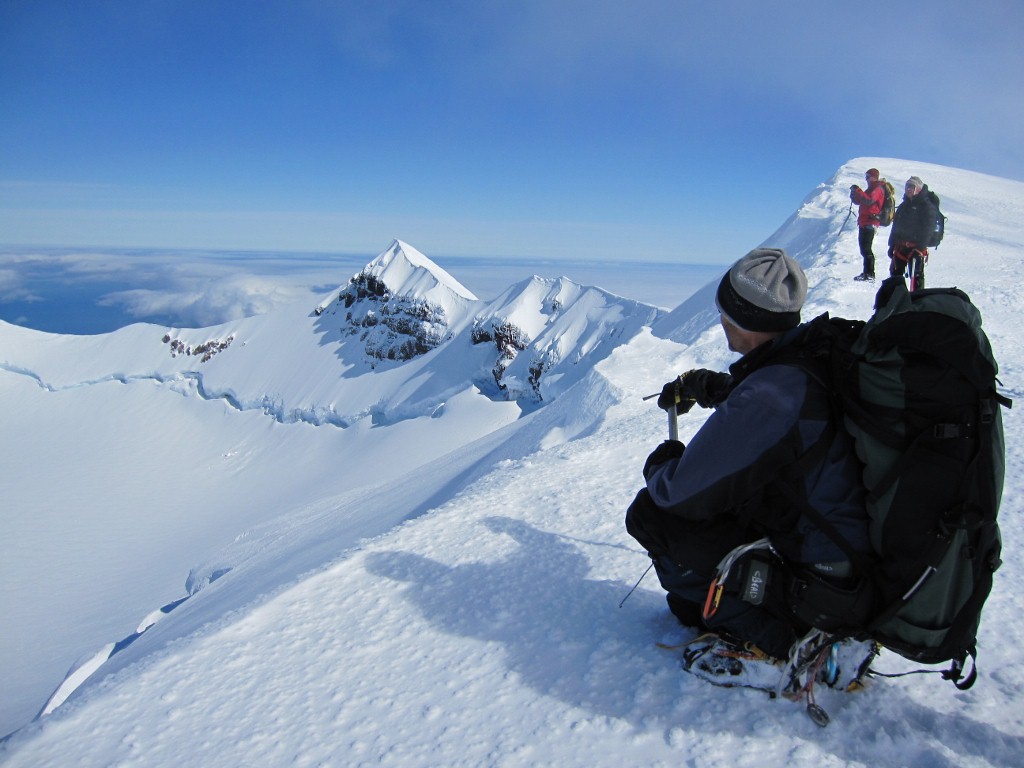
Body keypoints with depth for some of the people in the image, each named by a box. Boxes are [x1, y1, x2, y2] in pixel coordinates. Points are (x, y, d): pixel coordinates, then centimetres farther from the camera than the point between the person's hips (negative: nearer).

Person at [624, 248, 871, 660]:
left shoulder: (764, 399, -30)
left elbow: (686, 492, -20)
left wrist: (658, 467, 1)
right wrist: (698, 385, 25)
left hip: (819, 575, -8)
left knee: (650, 513, -4)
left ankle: (760, 630, 3)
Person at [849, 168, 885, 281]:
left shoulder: (877, 189, -8)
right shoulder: (871, 189, 23)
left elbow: (869, 200, -25)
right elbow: (861, 201, 22)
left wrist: (857, 190, -23)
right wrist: (854, 195, 3)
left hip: (870, 223, -10)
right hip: (864, 222, 10)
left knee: (866, 249, -14)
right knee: (864, 249, 13)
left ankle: (869, 273, -15)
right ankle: (867, 272, 20)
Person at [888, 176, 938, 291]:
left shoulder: (927, 206, -7)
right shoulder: (904, 206, 16)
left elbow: (927, 229, -14)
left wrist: (920, 247, -22)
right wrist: (892, 245, 14)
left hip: (916, 247, -7)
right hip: (900, 246, 7)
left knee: (916, 276, -4)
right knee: (895, 274, 12)